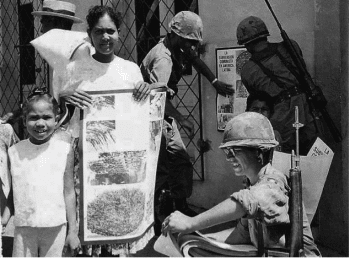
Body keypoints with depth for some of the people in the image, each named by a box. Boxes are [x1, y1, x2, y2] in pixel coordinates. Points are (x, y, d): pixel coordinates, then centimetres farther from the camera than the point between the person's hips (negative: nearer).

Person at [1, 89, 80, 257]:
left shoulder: (64, 150, -2)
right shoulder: (15, 152, 1)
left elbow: (69, 192, 1)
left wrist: (73, 230, 2)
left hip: (55, 228, -1)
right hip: (24, 228, 1)